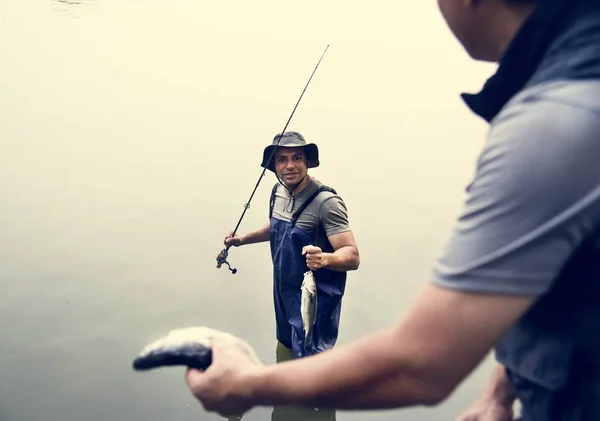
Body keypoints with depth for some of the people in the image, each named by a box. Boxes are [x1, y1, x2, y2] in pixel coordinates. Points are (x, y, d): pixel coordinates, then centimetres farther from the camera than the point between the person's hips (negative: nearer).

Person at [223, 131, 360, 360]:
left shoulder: (326, 201, -25)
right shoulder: (278, 190, -1)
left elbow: (352, 257, -29)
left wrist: (324, 259, -47)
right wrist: (244, 239, 12)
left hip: (314, 300, -8)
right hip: (284, 294, 8)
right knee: (285, 353, 24)